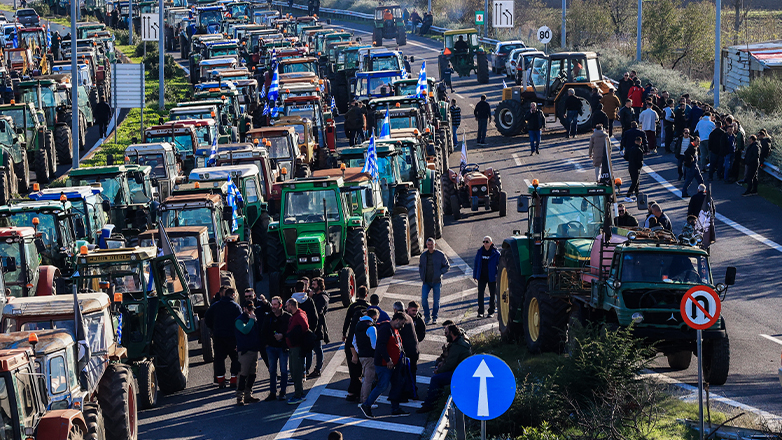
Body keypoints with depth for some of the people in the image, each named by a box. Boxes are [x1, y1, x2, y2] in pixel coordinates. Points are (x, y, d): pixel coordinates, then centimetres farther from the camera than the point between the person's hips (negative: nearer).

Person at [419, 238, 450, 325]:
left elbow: (447, 266, 3)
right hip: (426, 282, 2)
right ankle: (426, 316, 2)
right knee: (424, 298, -11)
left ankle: (434, 317, 15)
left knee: (436, 300, 2)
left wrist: (439, 273, -9)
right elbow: (420, 266, 23)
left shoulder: (440, 254, -3)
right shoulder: (423, 255, 7)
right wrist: (421, 276, 8)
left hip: (436, 281, -2)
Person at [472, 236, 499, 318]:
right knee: (480, 293, -3)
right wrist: (475, 275, 9)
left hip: (492, 277, -2)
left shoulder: (495, 253, -6)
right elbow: (476, 264, 12)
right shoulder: (480, 252, 5)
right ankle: (480, 312, 1)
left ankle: (491, 312, 13)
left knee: (492, 294, 5)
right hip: (482, 277, 2)